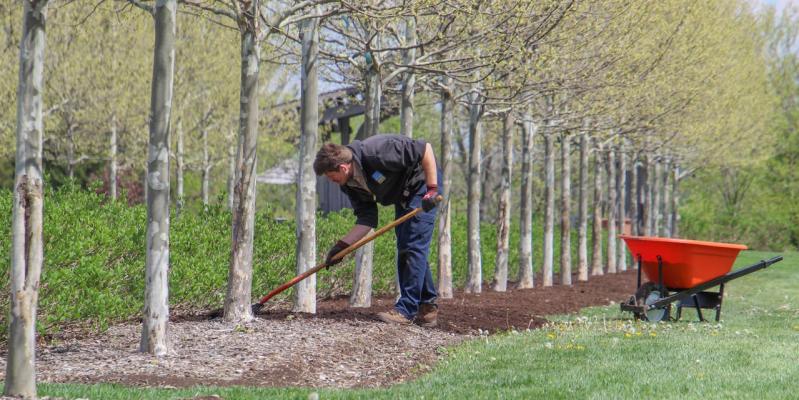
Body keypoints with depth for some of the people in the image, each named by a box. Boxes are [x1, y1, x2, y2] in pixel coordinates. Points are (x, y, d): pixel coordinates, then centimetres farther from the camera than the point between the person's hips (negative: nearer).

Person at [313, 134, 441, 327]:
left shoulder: (376, 153, -33)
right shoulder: (351, 184, -7)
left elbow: (425, 149, -30)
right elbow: (366, 220, -5)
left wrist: (432, 189, -29)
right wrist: (342, 245, -15)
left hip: (422, 183, -9)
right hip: (403, 197, 9)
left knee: (414, 246, -14)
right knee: (404, 249, 10)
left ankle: (406, 309, -14)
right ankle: (427, 307, 18)